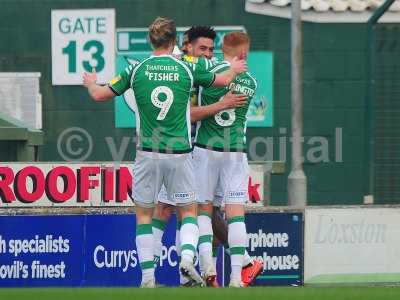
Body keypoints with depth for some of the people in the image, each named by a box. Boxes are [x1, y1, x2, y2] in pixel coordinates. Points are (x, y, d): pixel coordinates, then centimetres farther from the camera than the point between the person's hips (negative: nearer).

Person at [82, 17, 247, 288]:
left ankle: (148, 276, 3)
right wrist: (234, 70, 40)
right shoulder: (187, 70, -1)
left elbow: (100, 95, 9)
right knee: (188, 211, 12)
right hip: (179, 152, 0)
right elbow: (223, 80, 16)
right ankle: (187, 257, -14)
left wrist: (91, 83, 32)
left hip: (148, 153, 0)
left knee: (144, 214, 11)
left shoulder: (137, 70, -2)